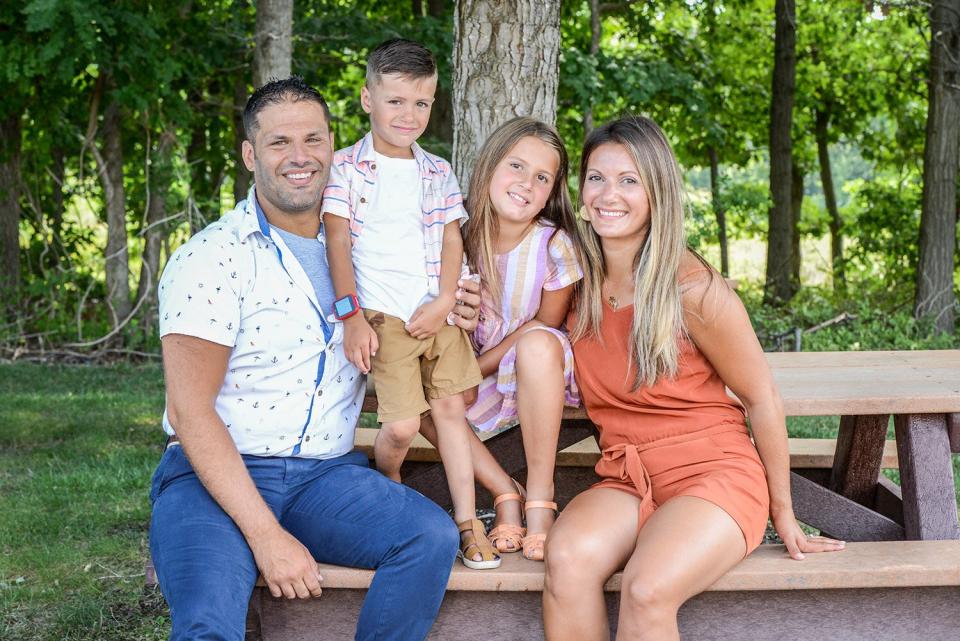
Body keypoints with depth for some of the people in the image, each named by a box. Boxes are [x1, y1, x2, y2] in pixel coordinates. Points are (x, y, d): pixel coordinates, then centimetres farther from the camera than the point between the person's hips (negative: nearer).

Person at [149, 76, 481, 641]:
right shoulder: (212, 258, -7)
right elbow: (190, 411, -13)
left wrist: (447, 326, 1)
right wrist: (265, 535, -20)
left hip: (327, 474, 5)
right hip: (215, 476, -5)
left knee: (433, 537, -22)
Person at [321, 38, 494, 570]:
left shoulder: (439, 174, 13)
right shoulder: (346, 168, 1)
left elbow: (452, 241, 9)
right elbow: (337, 243, -4)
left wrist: (444, 302, -6)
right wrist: (351, 317, -11)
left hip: (437, 315, 4)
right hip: (384, 317, -4)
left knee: (450, 408, 2)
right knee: (401, 425, -11)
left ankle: (467, 522, 6)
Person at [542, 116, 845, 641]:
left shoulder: (692, 289, -13)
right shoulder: (577, 280, 2)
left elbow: (762, 399, -3)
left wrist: (783, 515, 4)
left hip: (713, 474, -4)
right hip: (626, 480, 4)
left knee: (647, 589, -34)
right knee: (567, 558, -30)